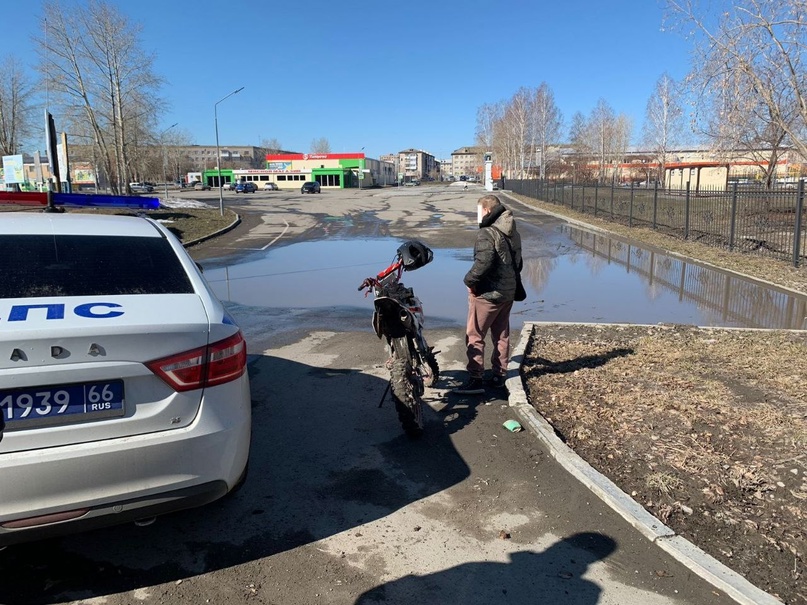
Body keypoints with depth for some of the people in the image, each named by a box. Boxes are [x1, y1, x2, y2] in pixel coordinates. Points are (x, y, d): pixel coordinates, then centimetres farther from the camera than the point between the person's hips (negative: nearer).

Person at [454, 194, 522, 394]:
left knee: (474, 336, 0)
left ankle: (476, 379, 0)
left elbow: (483, 262, -30)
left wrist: (470, 281, -17)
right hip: (508, 292, 9)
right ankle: (499, 375, 25)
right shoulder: (513, 233, 11)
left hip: (486, 294, -9)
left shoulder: (487, 233, -18)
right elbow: (518, 263, 16)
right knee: (502, 335, 16)